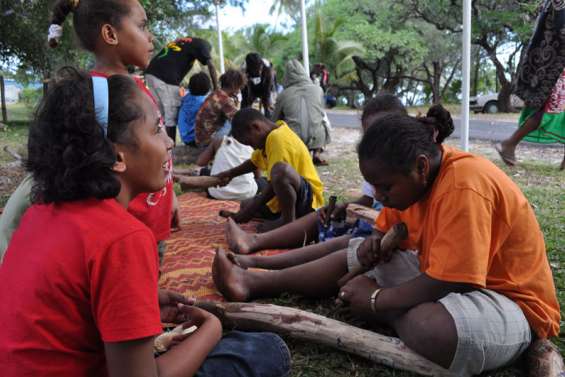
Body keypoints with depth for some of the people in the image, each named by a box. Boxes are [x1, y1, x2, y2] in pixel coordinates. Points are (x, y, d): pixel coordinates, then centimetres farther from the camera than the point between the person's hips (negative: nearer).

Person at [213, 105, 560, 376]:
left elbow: (444, 283, -33)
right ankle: (256, 282, 10)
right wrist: (377, 241, -11)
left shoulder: (463, 186, -31)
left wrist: (376, 298, -21)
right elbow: (390, 227, 11)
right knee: (354, 257, 8)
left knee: (427, 327, -41)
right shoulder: (418, 174, -3)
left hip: (511, 301, -8)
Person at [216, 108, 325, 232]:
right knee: (246, 205, 20)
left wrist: (251, 211, -16)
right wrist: (230, 173, 30)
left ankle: (288, 220, -18)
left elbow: (276, 180, -23)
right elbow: (254, 162, 30)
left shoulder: (277, 138, -20)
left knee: (281, 170, -39)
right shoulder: (272, 134, 11)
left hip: (308, 199, -11)